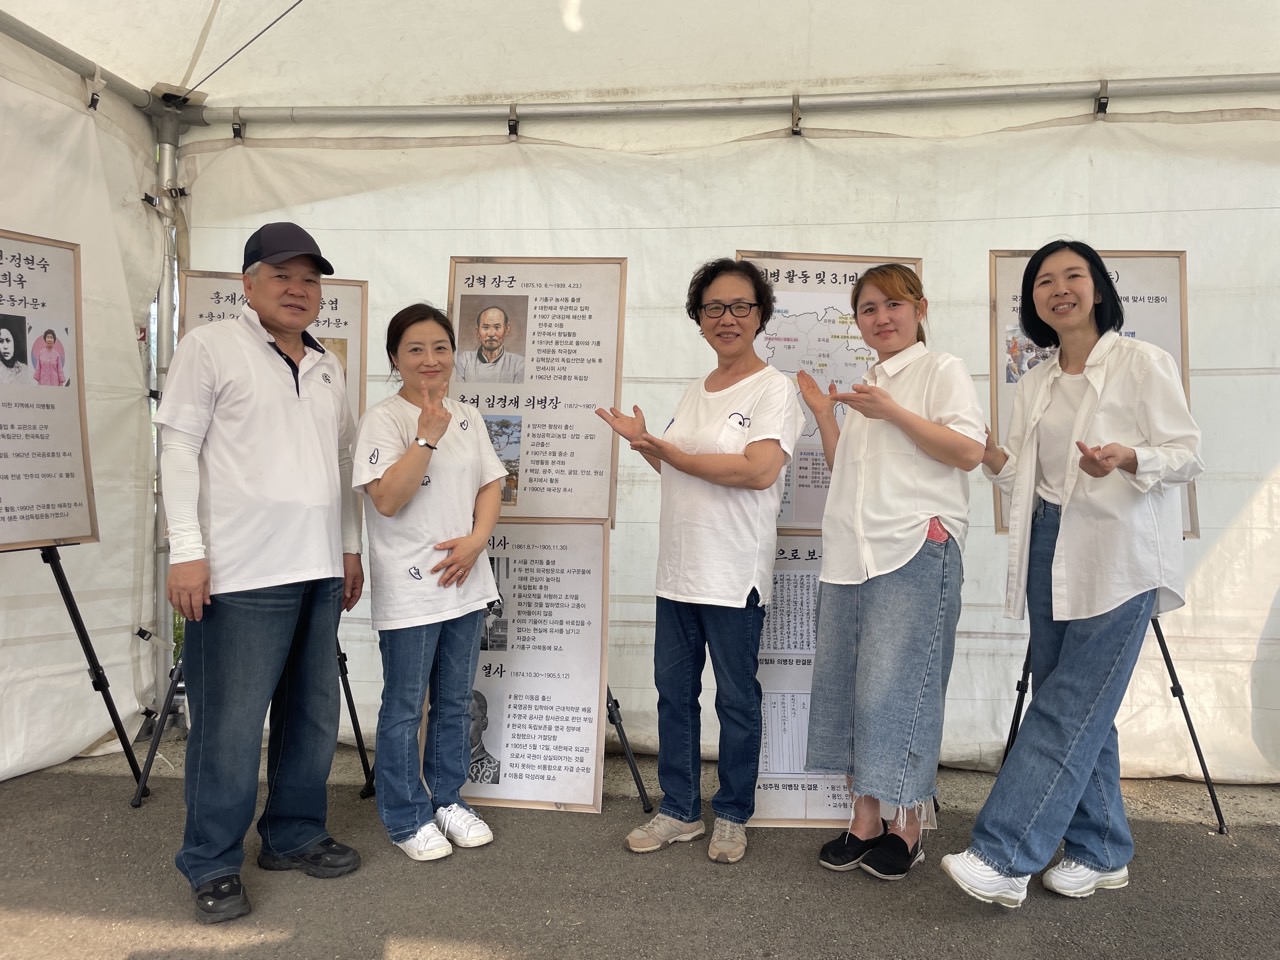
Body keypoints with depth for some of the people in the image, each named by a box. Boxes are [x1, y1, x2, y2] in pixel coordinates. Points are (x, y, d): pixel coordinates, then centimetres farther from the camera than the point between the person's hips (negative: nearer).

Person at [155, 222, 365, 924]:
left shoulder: (326, 366, 17)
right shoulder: (211, 346, 0)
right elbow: (179, 449, -5)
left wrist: (348, 547, 17)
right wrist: (186, 550, -12)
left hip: (319, 573, 7)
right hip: (241, 574, -6)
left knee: (314, 716, 13)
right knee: (231, 727, -1)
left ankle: (294, 837, 29)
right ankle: (212, 867, 16)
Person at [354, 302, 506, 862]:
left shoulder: (467, 417, 8)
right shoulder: (383, 419, -9)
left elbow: (491, 485, 9)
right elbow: (387, 499, -19)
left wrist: (476, 540, -8)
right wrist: (427, 436, -25)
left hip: (465, 583, 6)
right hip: (408, 591, -5)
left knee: (455, 703, 16)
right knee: (404, 710, 6)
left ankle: (447, 800, 32)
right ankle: (406, 817, 22)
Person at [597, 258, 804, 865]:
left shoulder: (774, 389, -7)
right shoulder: (695, 392, 15)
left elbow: (759, 470, -22)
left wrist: (667, 450, -17)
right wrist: (643, 443, 4)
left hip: (736, 576, -7)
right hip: (679, 570, 7)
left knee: (736, 700, 7)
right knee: (674, 692, 12)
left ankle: (732, 817, 24)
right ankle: (679, 811, 28)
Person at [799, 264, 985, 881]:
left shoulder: (942, 370, 2)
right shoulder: (862, 388, 24)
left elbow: (969, 451, -11)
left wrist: (892, 412, -14)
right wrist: (823, 414, 17)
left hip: (916, 549, -7)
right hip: (851, 552, 7)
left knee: (896, 685, -7)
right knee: (846, 681, 6)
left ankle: (907, 825, 8)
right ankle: (865, 818, 16)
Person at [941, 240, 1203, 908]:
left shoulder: (1142, 362, -2)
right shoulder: (1033, 385, 15)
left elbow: (1187, 453, -6)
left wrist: (1126, 458, -24)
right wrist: (987, 451, -4)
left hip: (1118, 559, -6)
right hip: (1051, 552, 6)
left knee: (1069, 707, -7)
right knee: (1083, 708, 10)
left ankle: (1004, 858, -7)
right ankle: (1101, 853, 22)